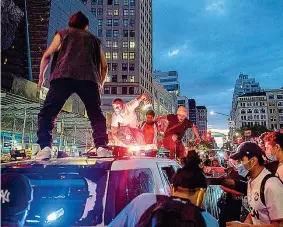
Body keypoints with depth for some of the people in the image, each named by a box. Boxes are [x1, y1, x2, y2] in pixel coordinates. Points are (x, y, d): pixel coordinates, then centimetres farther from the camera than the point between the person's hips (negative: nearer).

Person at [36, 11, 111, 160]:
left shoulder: (63, 33, 26)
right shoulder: (94, 39, 30)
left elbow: (47, 55, 14)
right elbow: (104, 66, 25)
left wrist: (41, 76, 27)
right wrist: (100, 84, 40)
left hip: (63, 76, -1)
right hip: (89, 79, 2)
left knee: (47, 113, 5)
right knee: (97, 116, 12)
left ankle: (45, 147, -11)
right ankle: (102, 147, -4)